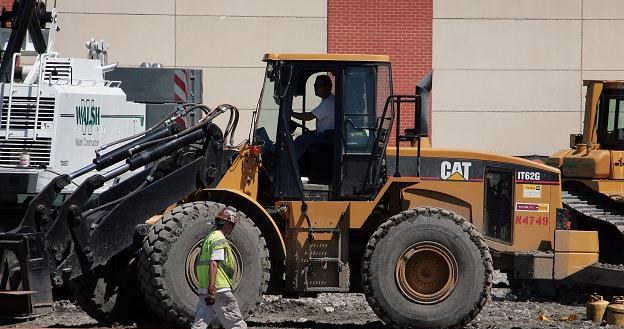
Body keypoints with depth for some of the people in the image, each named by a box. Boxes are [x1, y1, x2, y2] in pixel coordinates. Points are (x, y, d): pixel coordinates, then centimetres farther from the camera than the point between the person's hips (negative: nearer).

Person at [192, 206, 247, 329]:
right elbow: (213, 264, -20)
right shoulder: (219, 239, -10)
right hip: (220, 290, -10)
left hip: (204, 290, 10)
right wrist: (212, 290, -26)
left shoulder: (209, 237, 21)